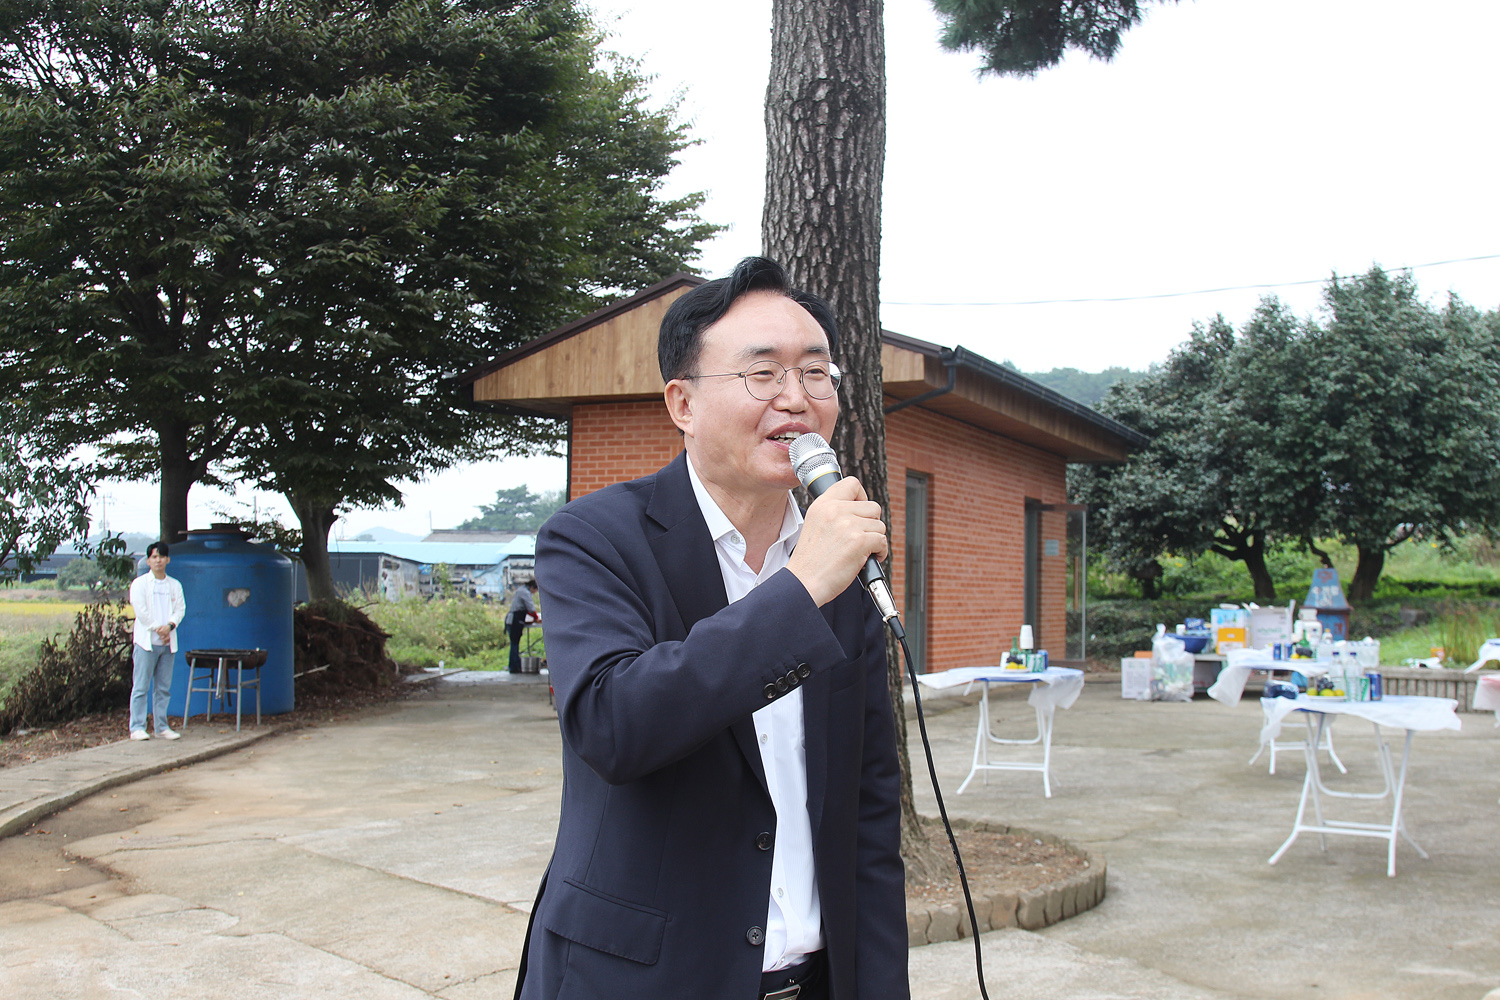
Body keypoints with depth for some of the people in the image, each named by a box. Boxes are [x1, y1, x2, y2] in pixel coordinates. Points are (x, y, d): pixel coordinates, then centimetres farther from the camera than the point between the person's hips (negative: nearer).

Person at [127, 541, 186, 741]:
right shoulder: (139, 583, 3)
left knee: (164, 687, 6)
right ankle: (137, 728, -3)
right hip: (146, 641, -4)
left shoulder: (175, 585, 14)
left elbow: (180, 609, 5)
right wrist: (157, 629, -10)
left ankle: (162, 726, 11)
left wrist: (170, 625, -13)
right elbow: (140, 610, -6)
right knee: (141, 686, -5)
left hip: (168, 642, 4)